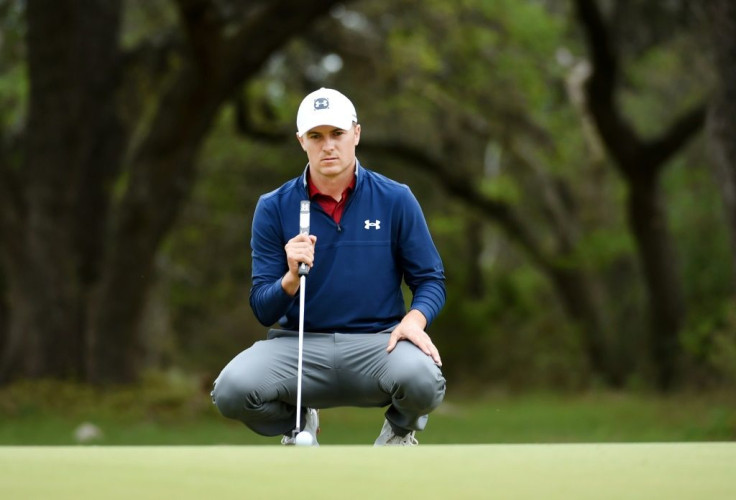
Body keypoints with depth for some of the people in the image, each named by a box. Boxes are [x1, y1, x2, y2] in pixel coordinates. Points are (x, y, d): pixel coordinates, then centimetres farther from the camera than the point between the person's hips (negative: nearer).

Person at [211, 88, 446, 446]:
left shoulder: (396, 200, 2)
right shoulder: (274, 208, 3)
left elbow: (430, 280, 6)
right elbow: (263, 310, 2)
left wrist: (414, 320, -16)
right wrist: (292, 278, -20)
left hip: (377, 341, -1)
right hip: (299, 345, 1)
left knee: (422, 381, -36)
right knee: (231, 390, -28)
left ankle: (400, 430, 6)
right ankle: (297, 425, 10)